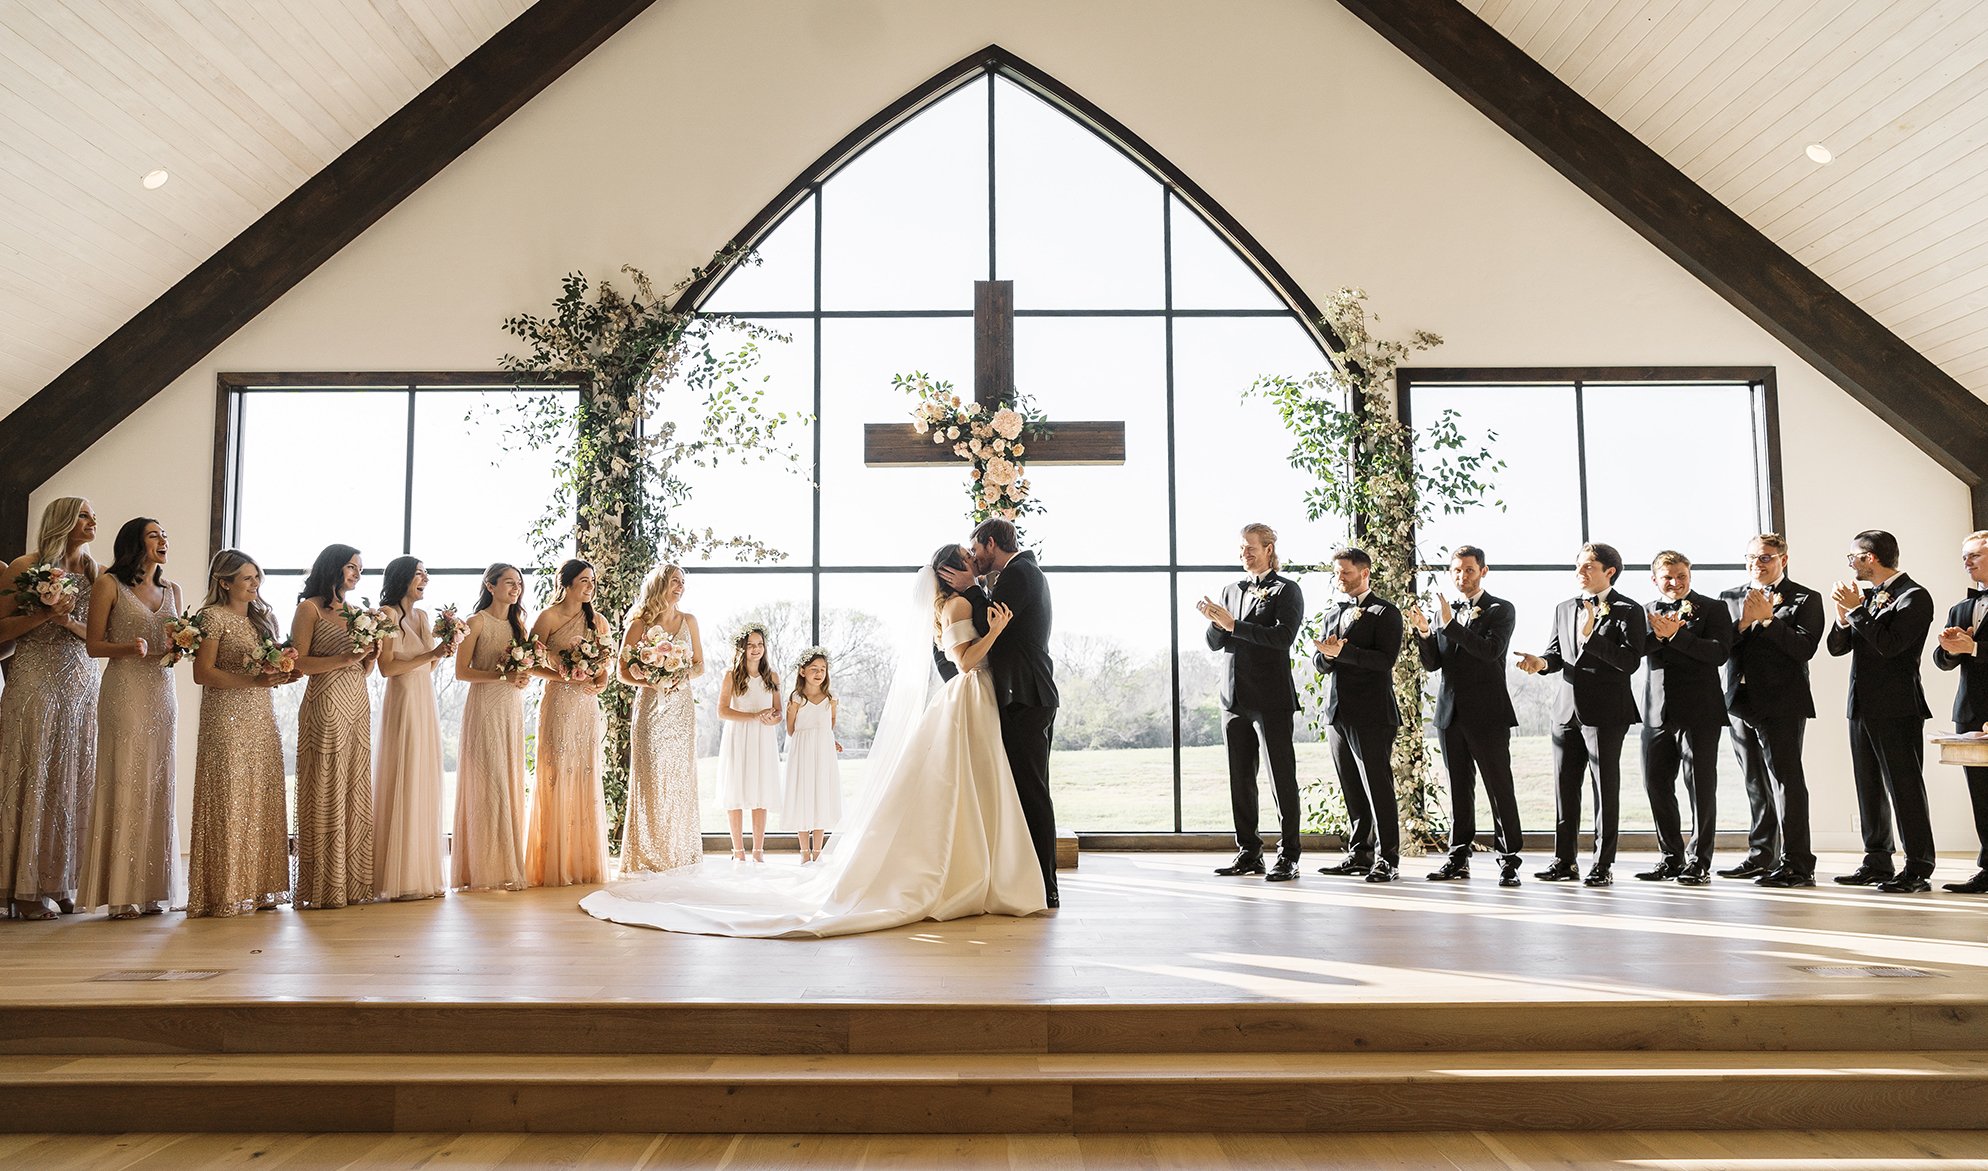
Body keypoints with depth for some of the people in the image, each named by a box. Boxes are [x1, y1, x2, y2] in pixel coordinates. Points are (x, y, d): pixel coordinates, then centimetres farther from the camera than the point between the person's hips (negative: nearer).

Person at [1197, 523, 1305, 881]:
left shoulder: (1286, 590, 0)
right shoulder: (1231, 591, 18)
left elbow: (1282, 636, -15)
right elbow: (1215, 644, 14)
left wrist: (1233, 625, -17)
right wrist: (1215, 621, -7)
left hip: (1272, 700, -6)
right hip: (1235, 699, 6)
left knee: (1282, 778, -3)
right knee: (1240, 779, 8)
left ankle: (1289, 856, 2)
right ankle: (1249, 852, 16)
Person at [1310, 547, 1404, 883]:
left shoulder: (1385, 613, -2)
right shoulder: (1335, 614, 19)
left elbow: (1385, 659, -15)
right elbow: (1319, 664, 14)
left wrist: (1343, 651, -21)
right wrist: (1327, 654, -8)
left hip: (1372, 714, -7)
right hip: (1339, 713, 7)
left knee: (1378, 788, -5)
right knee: (1352, 791, 11)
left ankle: (1387, 859, -1)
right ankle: (1359, 854, 17)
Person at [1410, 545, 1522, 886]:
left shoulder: (1501, 610, -1)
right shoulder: (1444, 611, 14)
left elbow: (1491, 650, -18)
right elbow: (1432, 663, 7)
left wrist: (1450, 624, -22)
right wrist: (1425, 632, -11)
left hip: (1487, 713, -5)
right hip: (1451, 712, 5)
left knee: (1500, 787, -3)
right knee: (1459, 788, 10)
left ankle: (1509, 861, 1)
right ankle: (1458, 858, 16)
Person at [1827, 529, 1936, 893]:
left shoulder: (1914, 596, -8)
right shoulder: (1866, 595, 14)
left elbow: (1890, 645, -20)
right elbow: (1837, 647, 11)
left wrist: (1857, 610, -14)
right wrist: (1844, 616, -6)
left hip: (1897, 708, -8)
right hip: (1863, 706, 8)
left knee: (1905, 786, -5)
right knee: (1869, 788, 11)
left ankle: (1918, 869, 0)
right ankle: (1877, 863, 18)